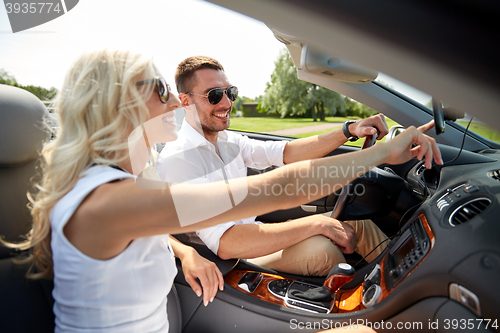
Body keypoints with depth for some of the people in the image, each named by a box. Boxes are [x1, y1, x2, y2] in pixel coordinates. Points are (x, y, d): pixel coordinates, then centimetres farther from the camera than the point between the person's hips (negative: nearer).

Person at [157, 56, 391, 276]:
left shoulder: (228, 140, 4)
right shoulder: (177, 159, -22)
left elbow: (286, 153, -2)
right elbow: (224, 243, -32)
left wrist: (349, 130, -16)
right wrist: (317, 224, -31)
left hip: (253, 232, 7)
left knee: (357, 224, -1)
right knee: (320, 249, -28)